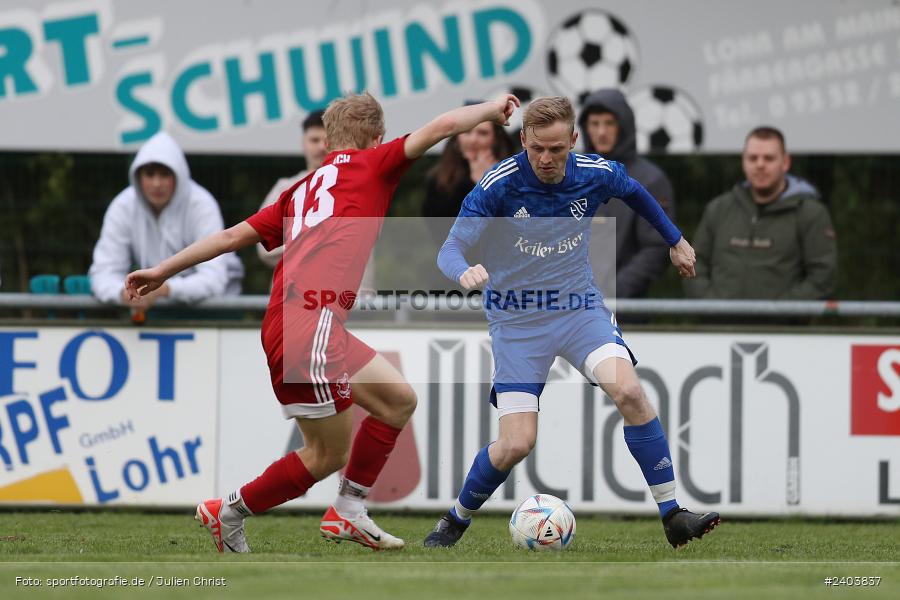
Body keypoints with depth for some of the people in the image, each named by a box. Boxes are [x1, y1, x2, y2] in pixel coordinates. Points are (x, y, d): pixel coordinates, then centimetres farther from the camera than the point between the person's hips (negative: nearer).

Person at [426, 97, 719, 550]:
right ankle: (457, 519, 16)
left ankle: (672, 516, -18)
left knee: (628, 390, -25)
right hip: (517, 321, -2)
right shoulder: (498, 184, -18)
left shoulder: (596, 174, -7)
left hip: (579, 308, 2)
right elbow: (451, 249, -23)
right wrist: (464, 272, -46)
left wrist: (675, 240, 27)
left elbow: (635, 192, 17)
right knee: (516, 444, -13)